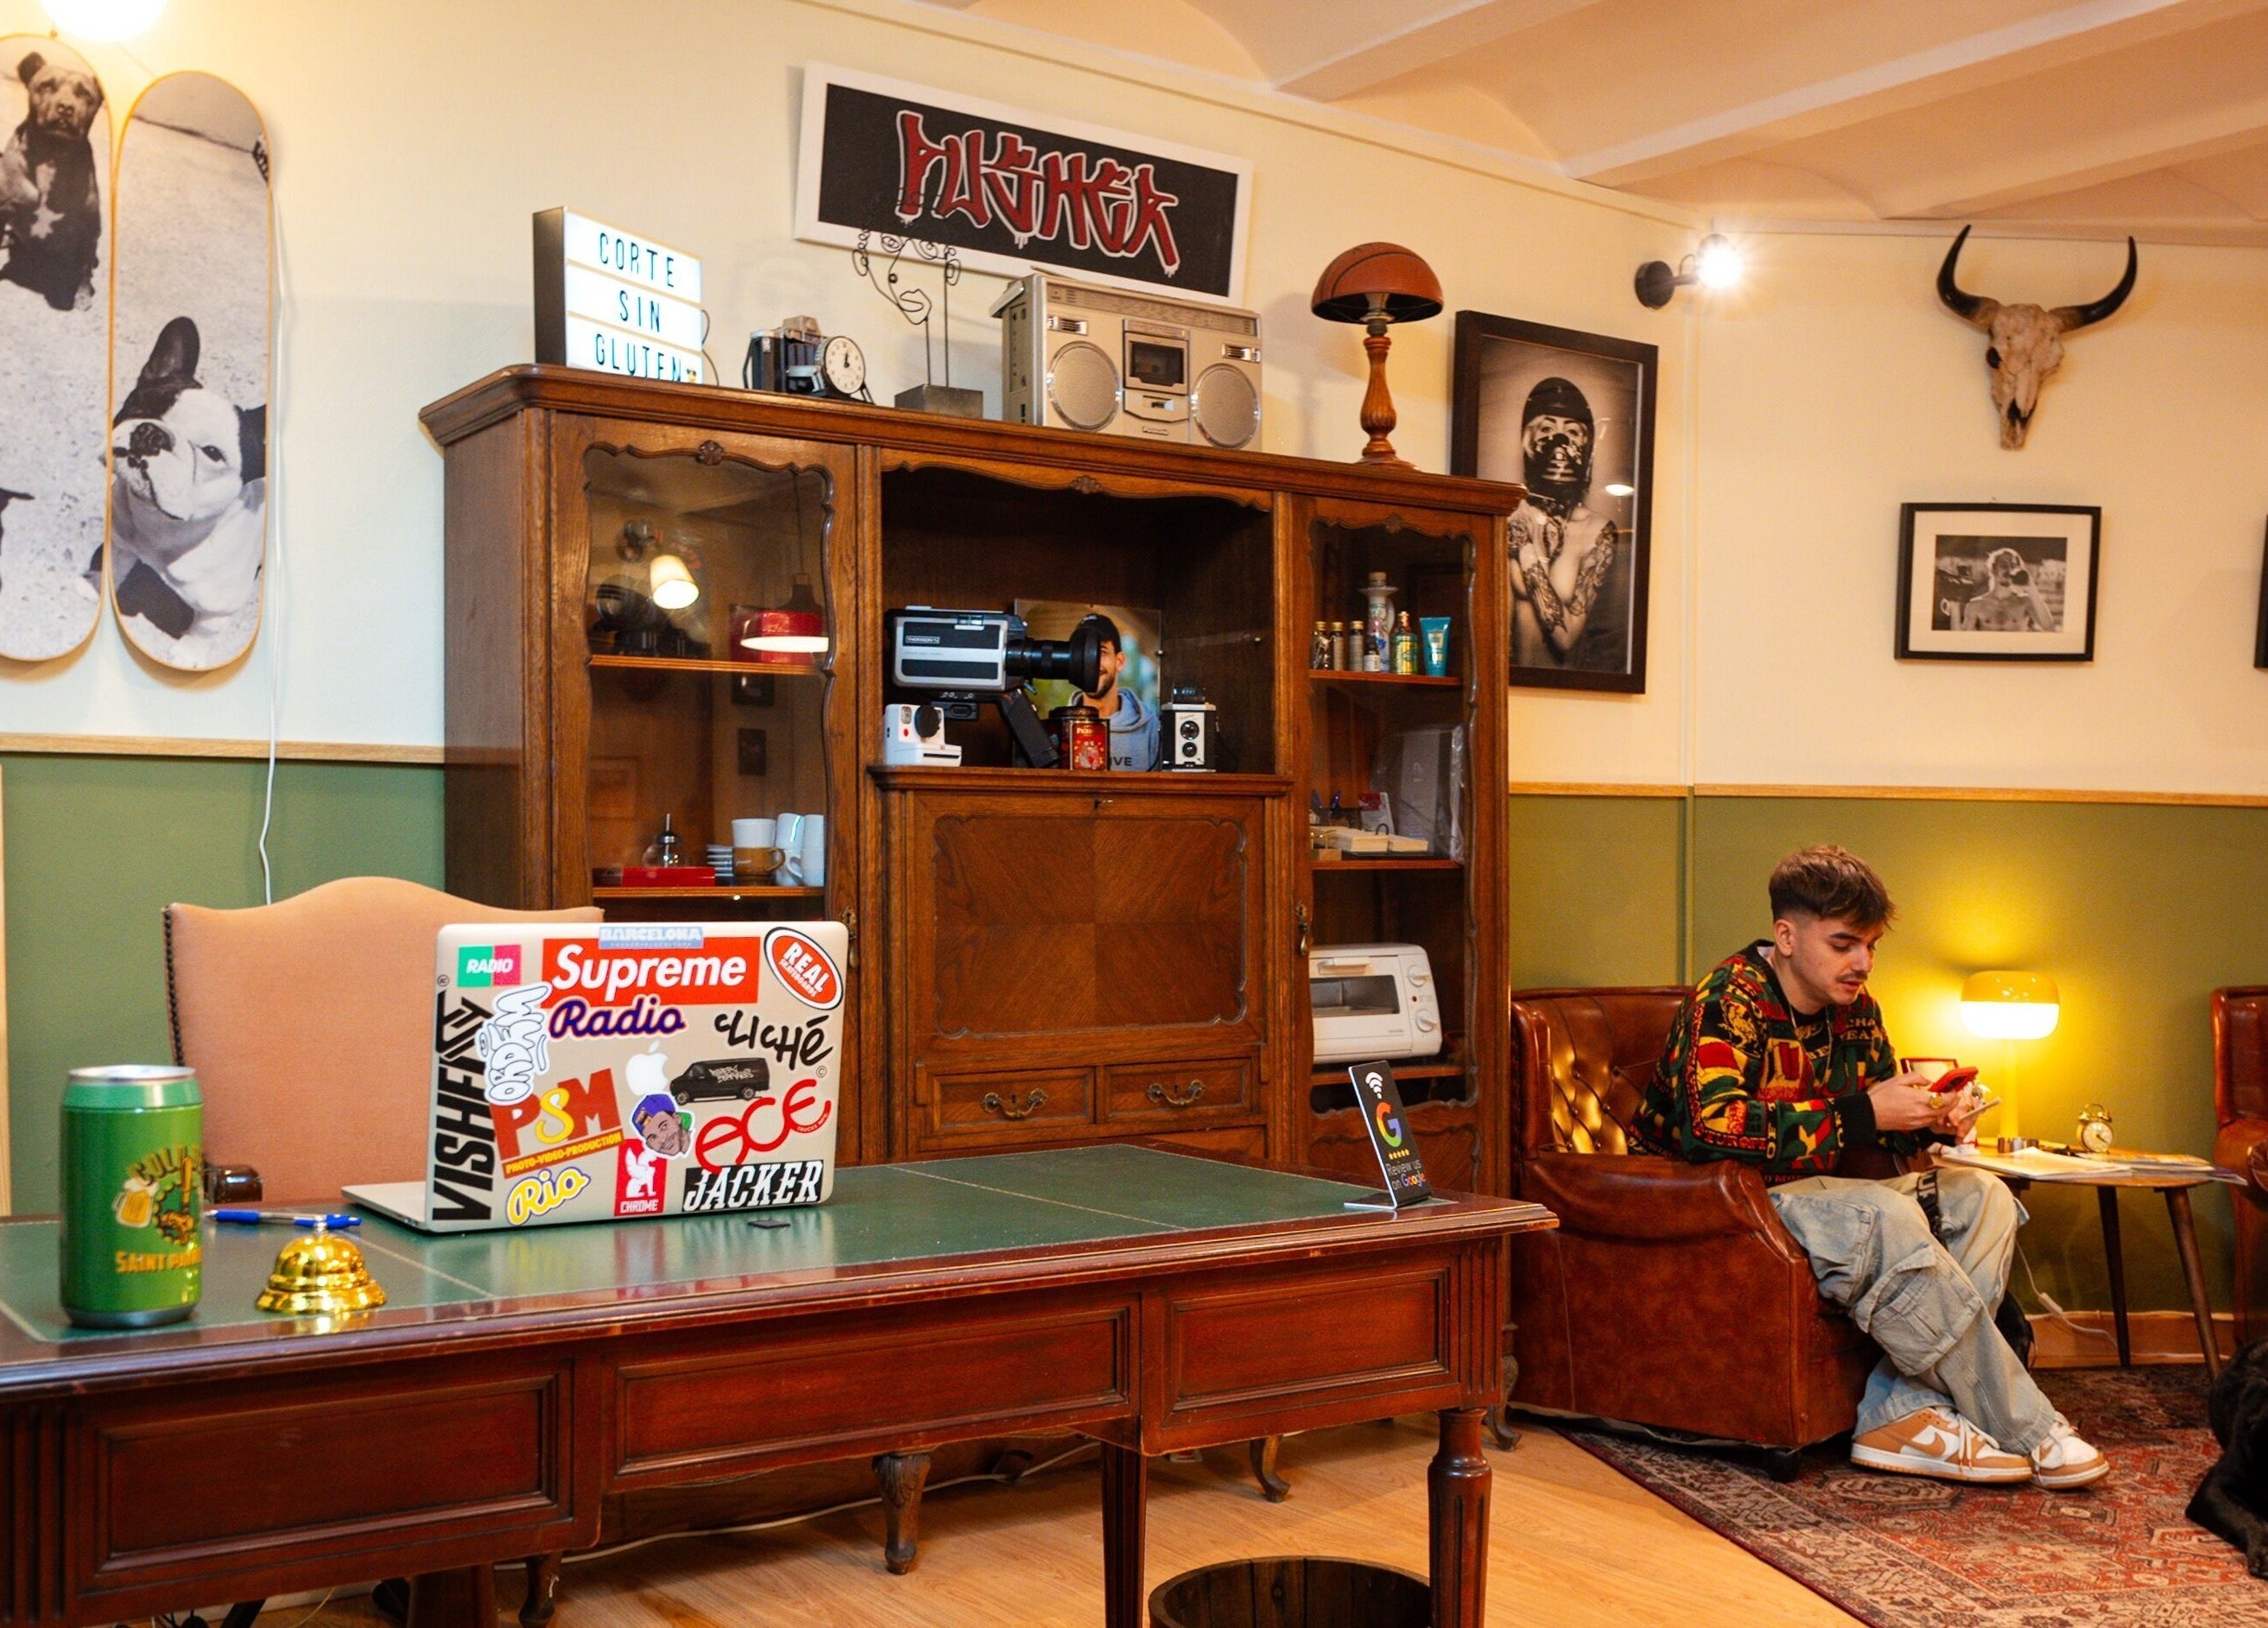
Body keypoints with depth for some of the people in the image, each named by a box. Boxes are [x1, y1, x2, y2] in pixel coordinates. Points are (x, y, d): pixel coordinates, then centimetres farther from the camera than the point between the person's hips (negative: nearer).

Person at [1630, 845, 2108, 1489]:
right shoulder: (1729, 999, -16)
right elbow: (1713, 1126, -32)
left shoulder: (1856, 1009, 10)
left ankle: (1903, 1412, -19)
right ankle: (2026, 1429, -17)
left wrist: (1933, 1121, -6)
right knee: (1887, 1219, -31)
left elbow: (1880, 1132, 19)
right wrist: (1861, 1114, -29)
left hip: (1819, 1190, 9)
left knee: (1985, 1197, -4)